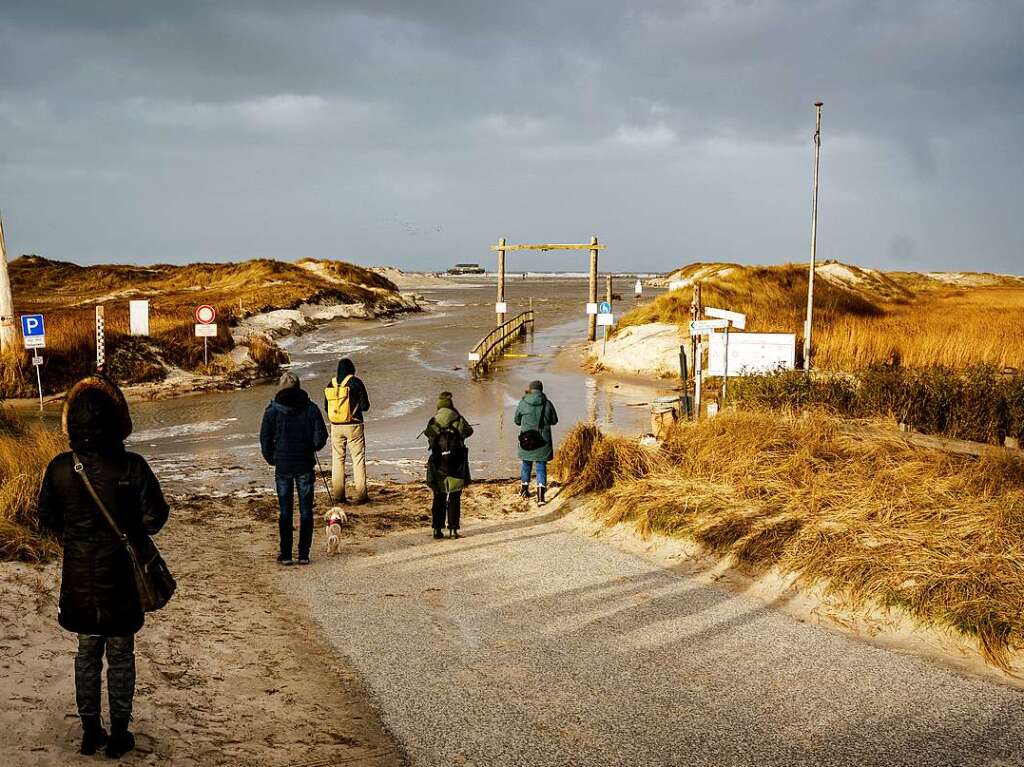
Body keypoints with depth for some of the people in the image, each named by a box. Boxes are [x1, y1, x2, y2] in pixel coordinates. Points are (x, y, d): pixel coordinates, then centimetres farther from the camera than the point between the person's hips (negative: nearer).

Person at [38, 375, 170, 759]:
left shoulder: (59, 468, -10)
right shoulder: (132, 467, -18)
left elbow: (48, 519, 1)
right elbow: (154, 518, -11)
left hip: (78, 576, 2)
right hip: (120, 575, -2)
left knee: (87, 652, 18)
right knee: (120, 655, 12)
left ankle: (90, 731, 24)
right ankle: (119, 734, 18)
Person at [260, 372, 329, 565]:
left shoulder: (272, 411, -5)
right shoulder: (311, 409, -4)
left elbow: (265, 440, -4)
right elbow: (321, 437, -5)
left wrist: (272, 459, 11)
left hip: (282, 467, 0)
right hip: (305, 466, 0)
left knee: (285, 512, 9)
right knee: (306, 511, 8)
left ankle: (286, 555, 10)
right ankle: (304, 554, 7)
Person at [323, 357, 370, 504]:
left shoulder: (331, 385, 4)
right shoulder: (355, 383, -7)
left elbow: (326, 408, 10)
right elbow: (365, 406, -7)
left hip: (336, 427, 3)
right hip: (354, 426, -3)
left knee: (337, 459, 10)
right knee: (358, 459, 3)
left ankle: (338, 495, 9)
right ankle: (359, 495, -1)